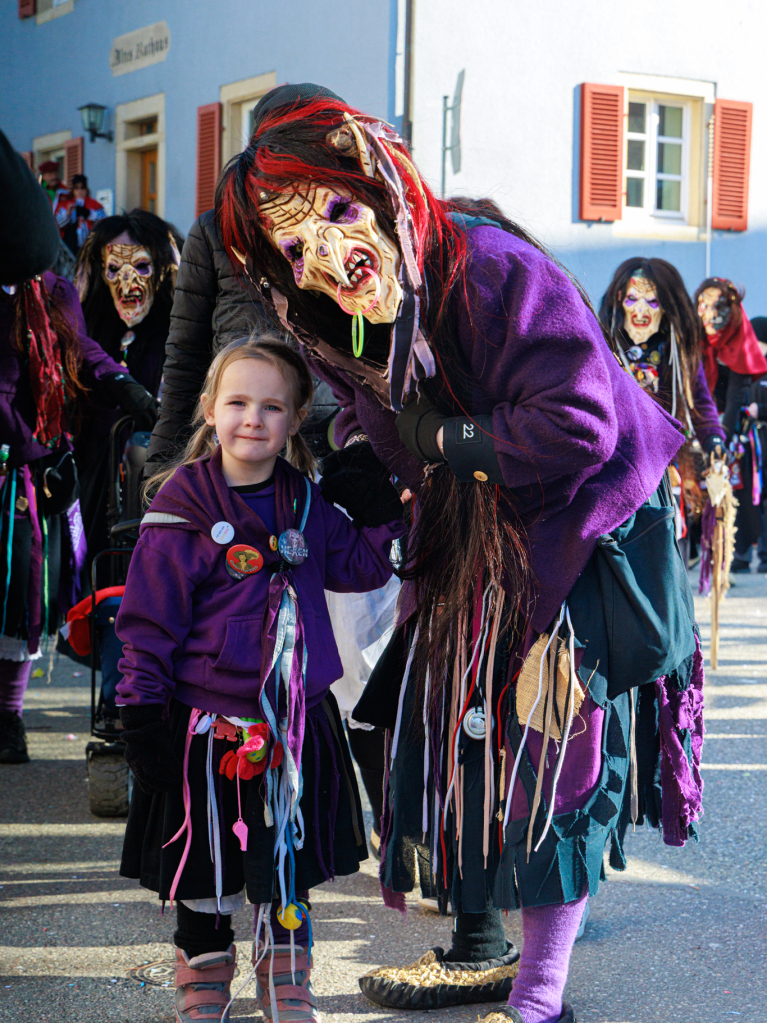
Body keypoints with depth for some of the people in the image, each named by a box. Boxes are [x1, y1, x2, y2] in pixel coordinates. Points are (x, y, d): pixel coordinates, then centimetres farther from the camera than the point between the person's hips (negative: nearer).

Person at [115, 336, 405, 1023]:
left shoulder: (306, 504, 4)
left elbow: (361, 567, 13)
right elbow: (149, 620, -8)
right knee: (206, 869, 9)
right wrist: (141, 711, -11)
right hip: (209, 724, -4)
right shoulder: (184, 508, -9)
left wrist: (378, 508, -2)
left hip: (296, 722, 4)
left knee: (289, 866, 15)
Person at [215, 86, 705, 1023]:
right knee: (456, 739, 12)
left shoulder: (493, 269, -27)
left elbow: (578, 422, -31)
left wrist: (444, 440, -21)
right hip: (471, 556, 8)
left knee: (548, 754, -4)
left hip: (579, 542, -7)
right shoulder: (344, 330, -3)